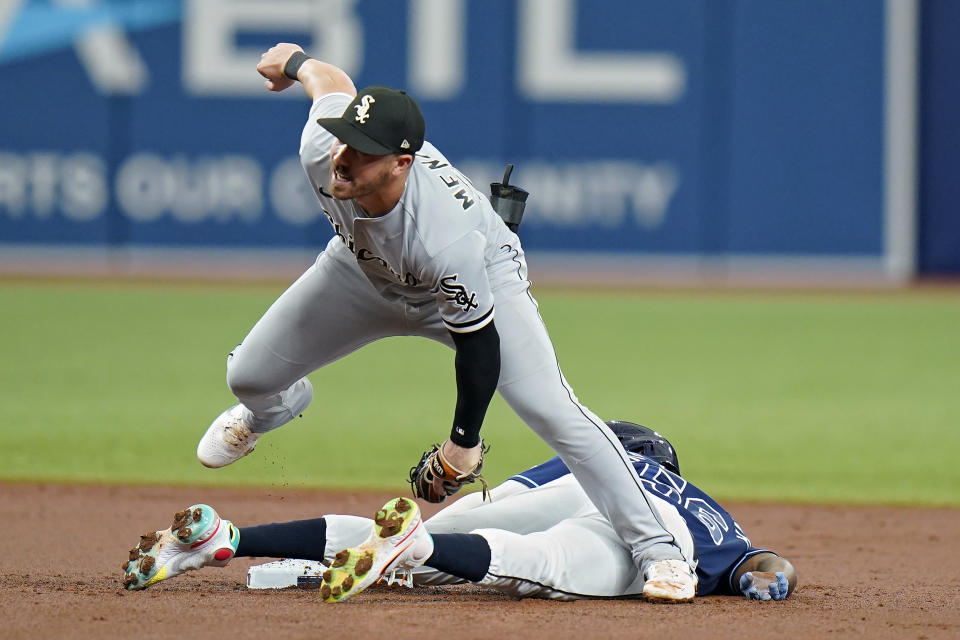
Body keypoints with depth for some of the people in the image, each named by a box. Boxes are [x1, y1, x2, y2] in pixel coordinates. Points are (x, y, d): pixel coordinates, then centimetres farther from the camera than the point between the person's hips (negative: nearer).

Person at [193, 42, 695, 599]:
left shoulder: (444, 238, -46)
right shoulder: (321, 150, -34)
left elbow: (477, 339, -32)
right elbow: (335, 84, -10)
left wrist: (463, 444, -22)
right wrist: (295, 61, 14)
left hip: (483, 277, -5)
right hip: (366, 271, 6)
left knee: (553, 409, -24)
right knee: (250, 377, 8)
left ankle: (656, 549, -18)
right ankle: (280, 405, 50)